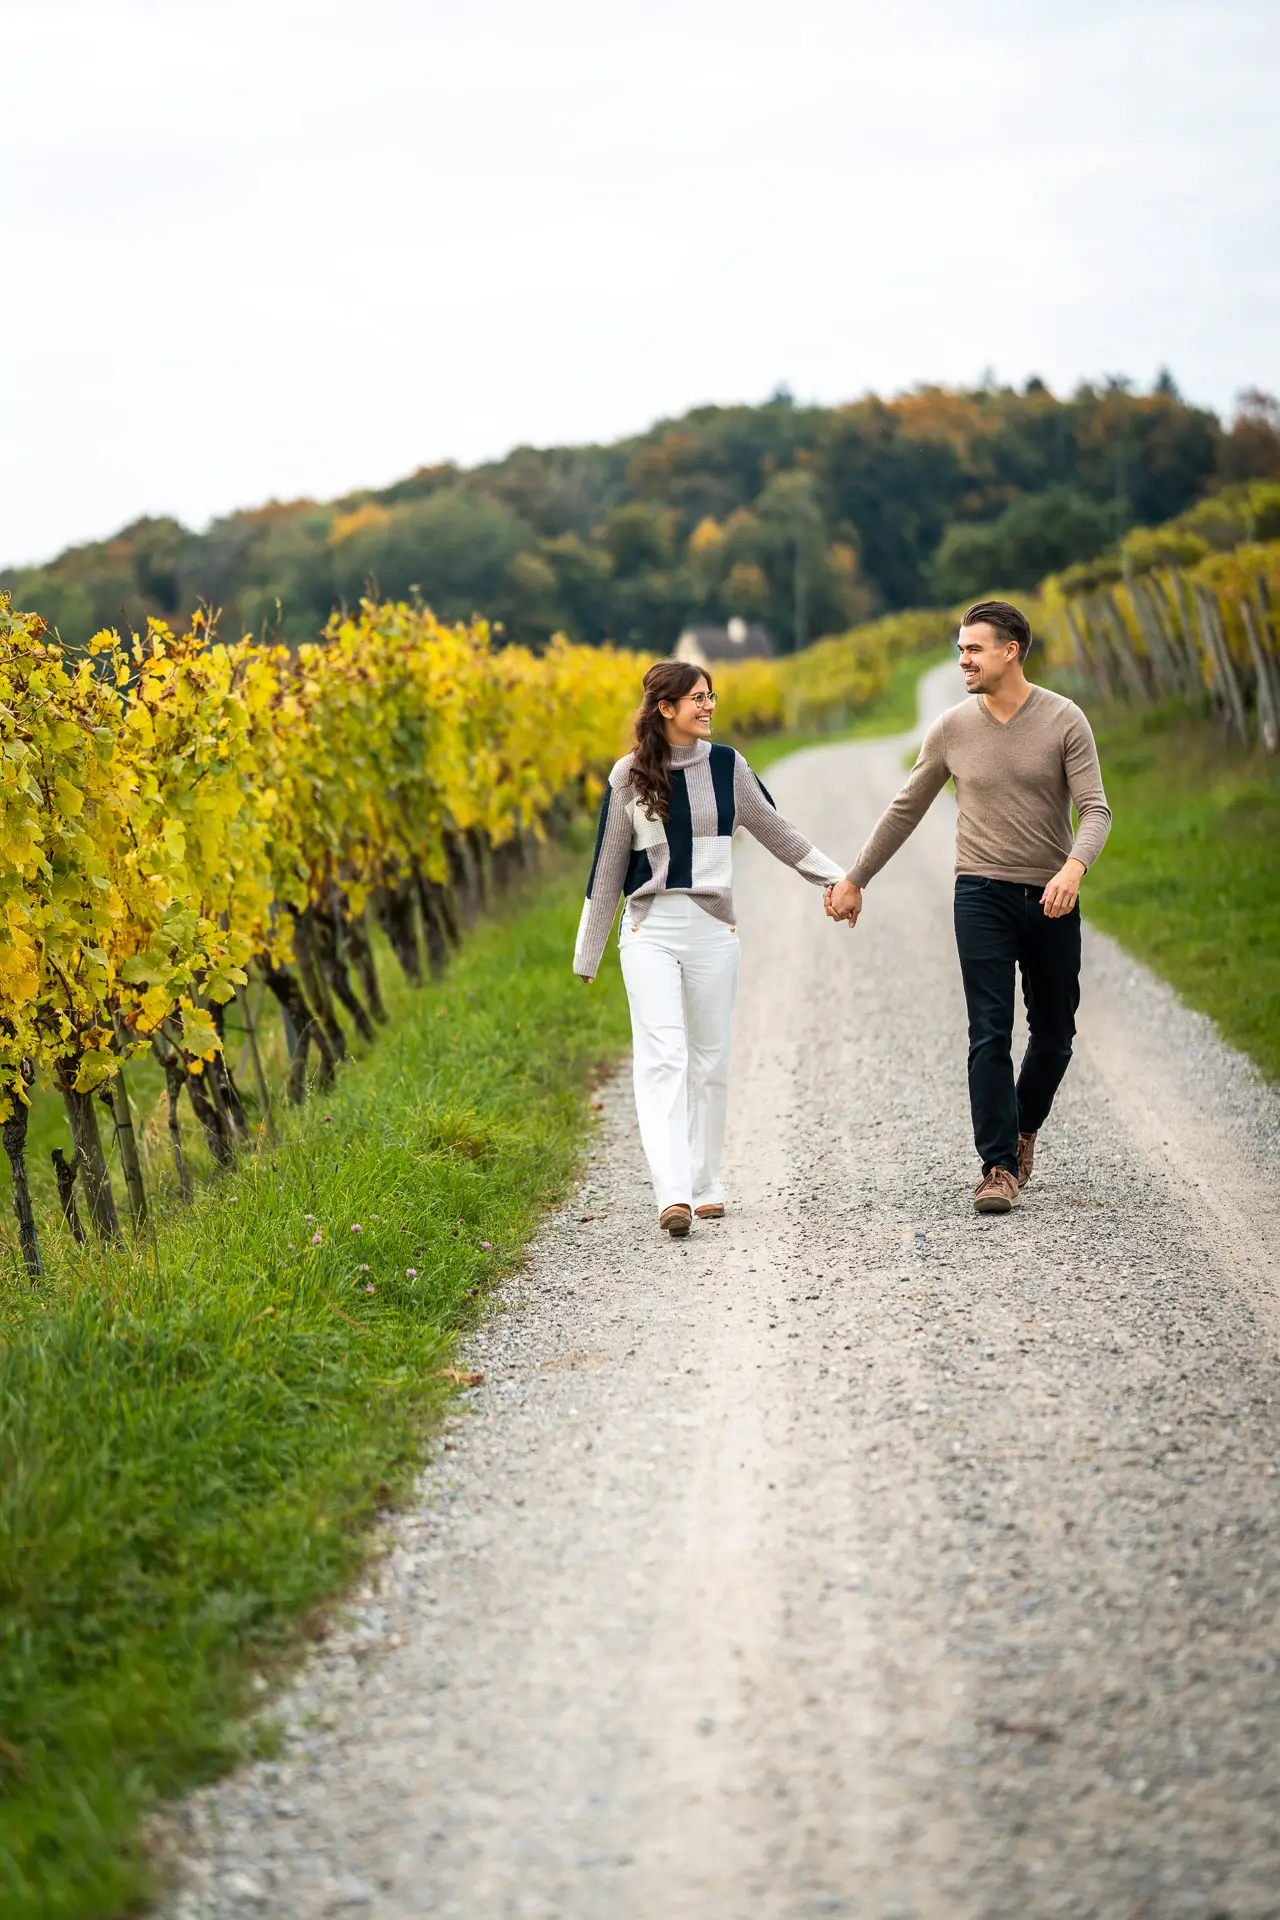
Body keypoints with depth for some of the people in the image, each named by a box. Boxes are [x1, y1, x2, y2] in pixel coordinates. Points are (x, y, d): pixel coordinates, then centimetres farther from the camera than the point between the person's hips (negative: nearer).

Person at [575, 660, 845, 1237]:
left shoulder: (726, 766, 5)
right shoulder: (629, 776, 1)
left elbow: (774, 831, 16)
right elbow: (607, 866, 6)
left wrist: (836, 876, 14)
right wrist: (587, 955, 9)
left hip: (713, 929, 2)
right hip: (650, 929, -2)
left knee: (710, 1060, 6)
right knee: (662, 1058, -13)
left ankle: (706, 1186, 18)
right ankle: (673, 1194, -21)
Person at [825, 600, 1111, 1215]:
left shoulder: (1064, 721, -4)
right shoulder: (952, 729, 3)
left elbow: (1095, 808, -10)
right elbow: (904, 810, 13)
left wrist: (1074, 868, -30)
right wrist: (854, 879, 15)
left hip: (1051, 899, 0)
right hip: (983, 894, 0)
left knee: (1054, 1034, 9)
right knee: (990, 1034, -9)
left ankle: (1023, 1129, 36)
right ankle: (999, 1167, -7)